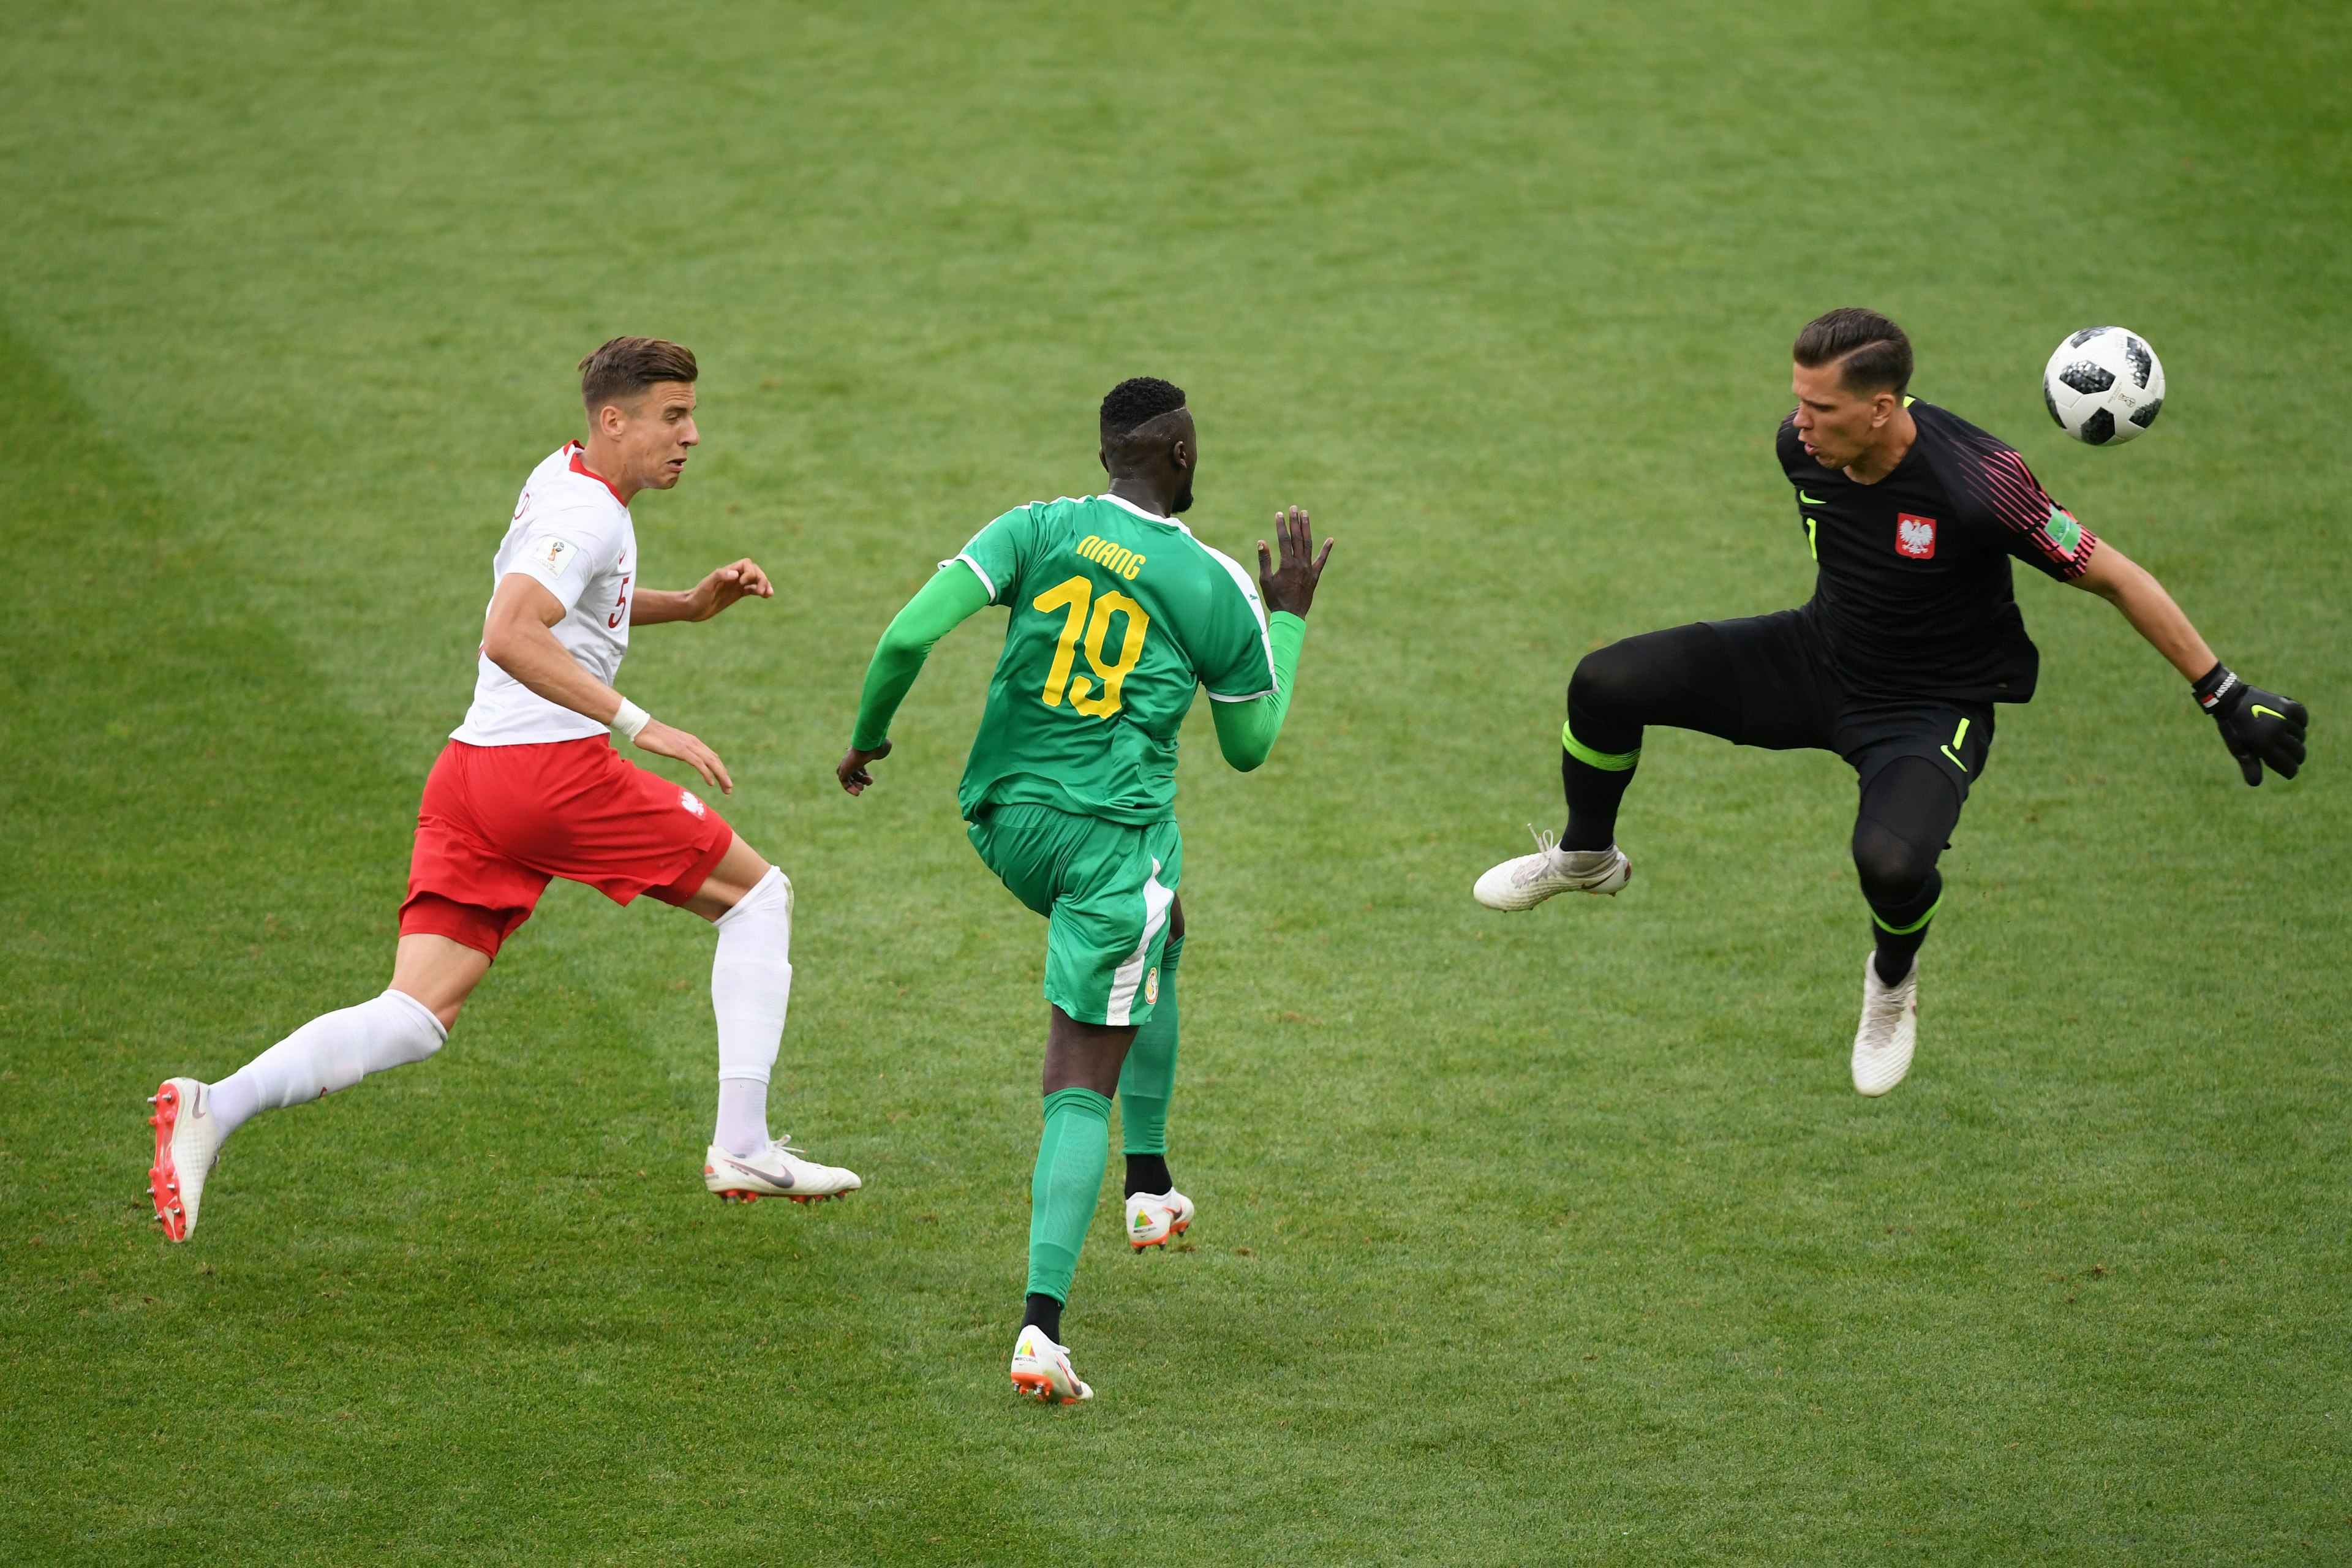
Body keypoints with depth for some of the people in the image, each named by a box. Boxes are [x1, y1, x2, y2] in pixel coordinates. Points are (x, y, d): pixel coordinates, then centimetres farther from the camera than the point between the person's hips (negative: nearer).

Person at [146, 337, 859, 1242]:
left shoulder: (563, 479, 20)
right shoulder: (586, 514, -11)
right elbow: (510, 636, -25)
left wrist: (688, 606, 26)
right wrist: (637, 724, -26)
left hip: (470, 769, 9)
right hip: (554, 763, -9)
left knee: (415, 1019, 0)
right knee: (756, 894, 8)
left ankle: (217, 1108, -20)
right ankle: (742, 1147, 4)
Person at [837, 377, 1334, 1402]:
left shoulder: (1038, 532, -1)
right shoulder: (1216, 588, -3)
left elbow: (908, 635, -12)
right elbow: (1250, 745, 12)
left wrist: (867, 737, 5)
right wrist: (1289, 617, 22)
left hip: (1005, 819, 4)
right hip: (1117, 835, -4)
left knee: (1157, 938, 35)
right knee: (1079, 1087, -1)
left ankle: (1151, 1184, 38)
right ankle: (1041, 1324, -14)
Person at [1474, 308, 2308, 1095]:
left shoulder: (1977, 482, -32)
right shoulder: (1804, 444, -14)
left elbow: (2115, 578, -23)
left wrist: (2227, 696, -20)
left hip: (1933, 707, -5)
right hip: (1819, 655, 5)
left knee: (1889, 859, -36)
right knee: (1607, 684, -9)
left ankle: (1894, 980, 3)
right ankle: (1587, 857, 23)